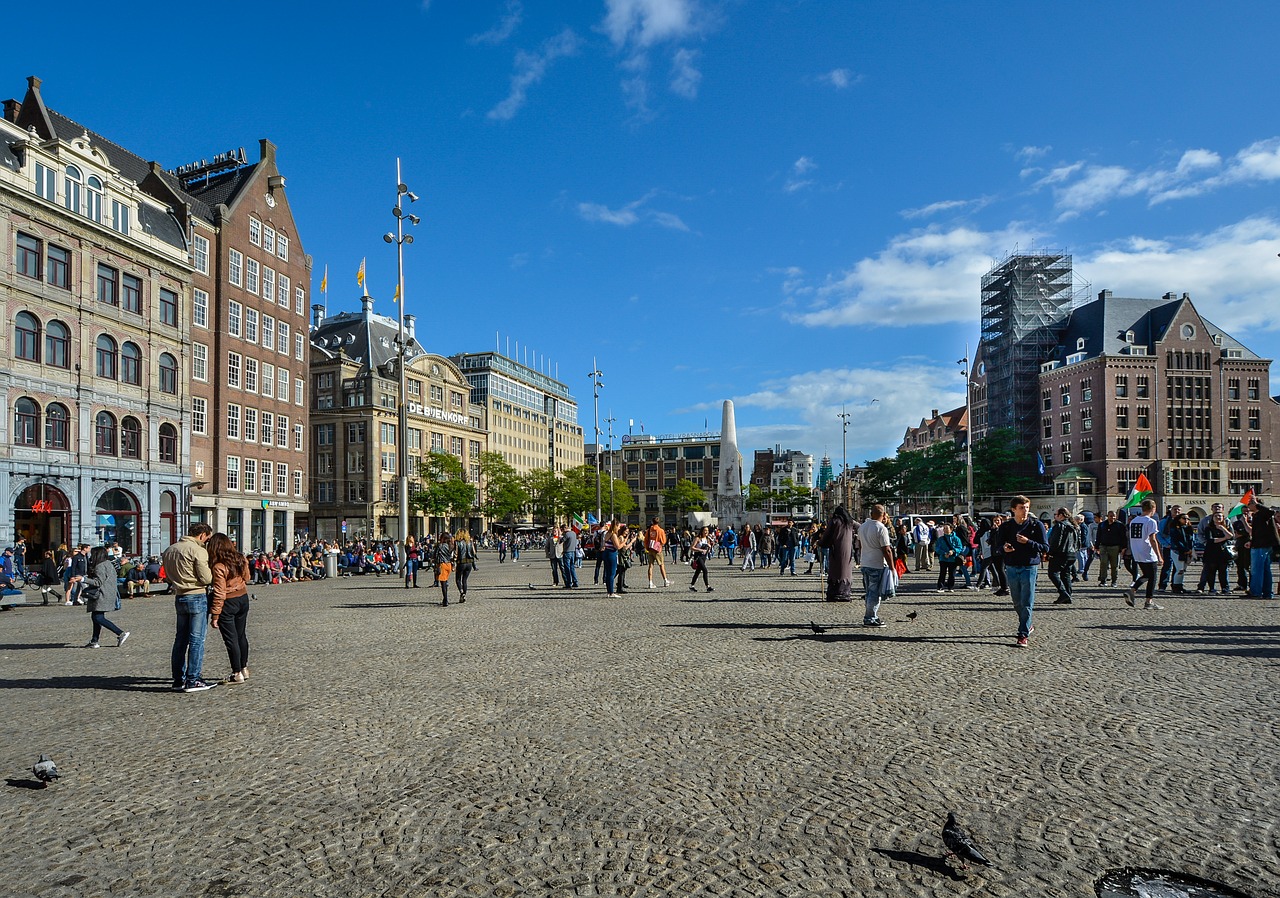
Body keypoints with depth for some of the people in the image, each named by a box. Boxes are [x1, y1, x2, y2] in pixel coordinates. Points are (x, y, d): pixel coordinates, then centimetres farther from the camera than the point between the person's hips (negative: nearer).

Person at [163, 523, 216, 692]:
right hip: (197, 597, -8)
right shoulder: (198, 550, -13)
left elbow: (168, 576, 17)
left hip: (179, 597, 8)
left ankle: (179, 680, 17)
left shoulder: (169, 550, 12)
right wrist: (210, 569, 4)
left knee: (180, 639, 13)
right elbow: (206, 579, -15)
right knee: (197, 640, -2)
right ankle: (192, 681, -1)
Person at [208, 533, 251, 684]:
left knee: (231, 639, 3)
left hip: (228, 604, -7)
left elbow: (219, 593, -21)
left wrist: (215, 615, -16)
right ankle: (244, 669, 28)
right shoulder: (241, 559, -1)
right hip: (243, 599, 7)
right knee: (241, 635, 18)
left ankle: (237, 674, 8)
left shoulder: (218, 567, -20)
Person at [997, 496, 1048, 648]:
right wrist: (1004, 548, -16)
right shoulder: (1006, 526, 5)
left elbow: (1045, 548, -4)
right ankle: (1028, 625, 34)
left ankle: (1023, 635, -2)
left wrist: (1028, 542, -19)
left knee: (1027, 604, -6)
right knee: (1017, 603, 12)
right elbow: (998, 545, 7)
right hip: (1011, 568, 3)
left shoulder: (1036, 525, -2)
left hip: (1029, 568, -3)